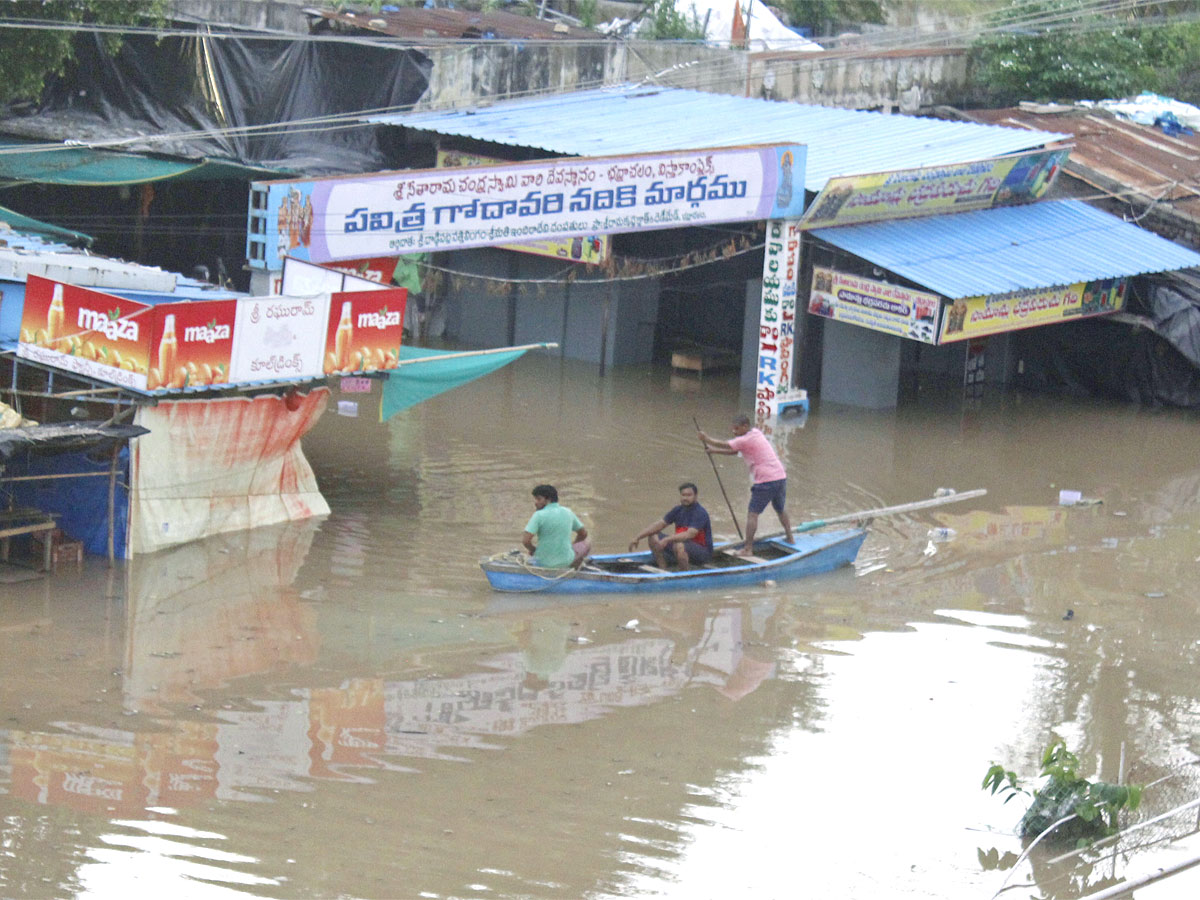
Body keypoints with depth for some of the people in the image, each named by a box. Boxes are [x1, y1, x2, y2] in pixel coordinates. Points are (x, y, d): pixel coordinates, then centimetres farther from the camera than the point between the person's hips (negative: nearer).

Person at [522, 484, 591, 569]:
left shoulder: (539, 515, -15)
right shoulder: (568, 512, 1)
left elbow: (525, 540, -22)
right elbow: (583, 533, 14)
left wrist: (532, 549, -1)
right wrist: (572, 545, 30)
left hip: (543, 564, 0)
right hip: (566, 561, 0)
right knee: (587, 544, 25)